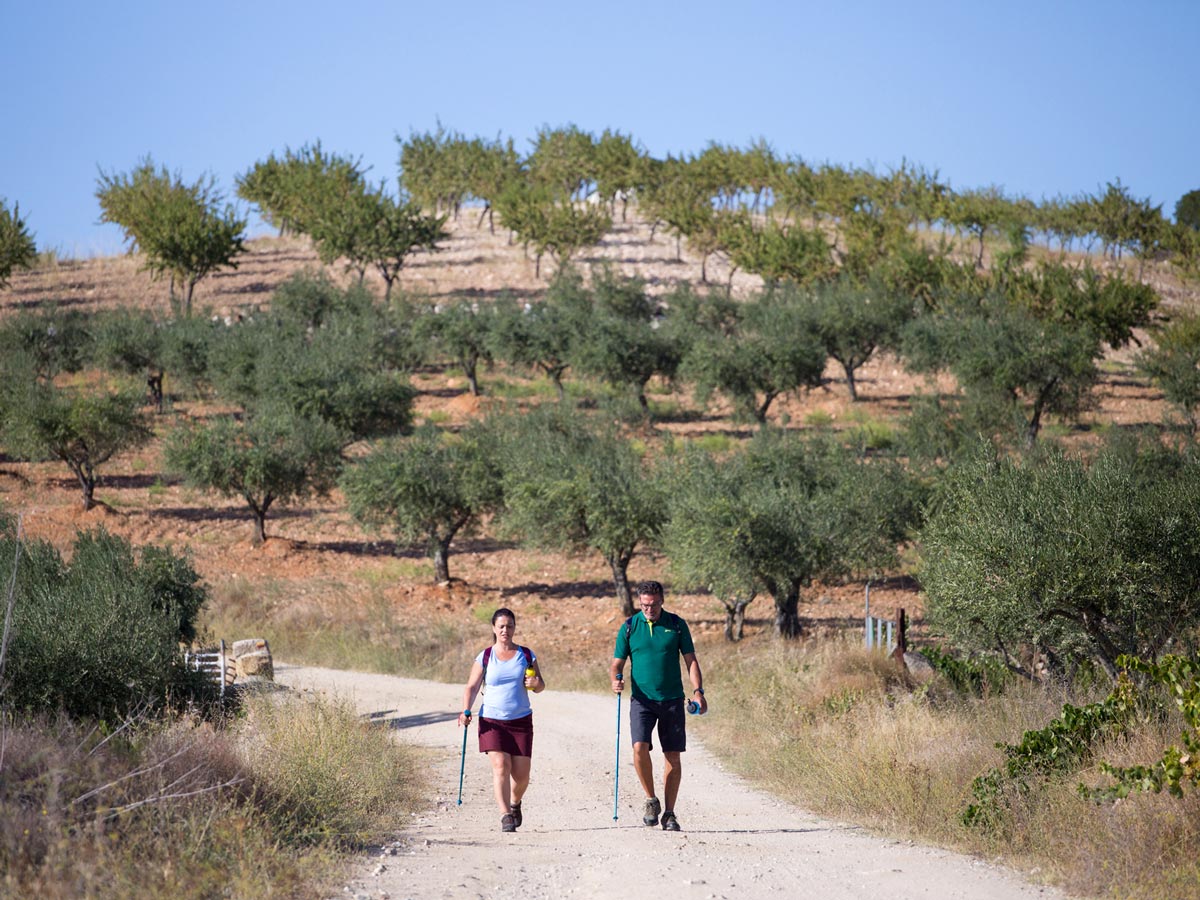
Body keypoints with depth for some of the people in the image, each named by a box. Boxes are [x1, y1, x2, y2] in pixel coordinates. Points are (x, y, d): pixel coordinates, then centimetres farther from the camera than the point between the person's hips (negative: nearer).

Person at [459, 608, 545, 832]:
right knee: (501, 765, -18)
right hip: (492, 721, -2)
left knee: (521, 773, 0)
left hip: (521, 721, 2)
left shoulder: (526, 655, 7)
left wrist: (536, 684, -12)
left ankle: (515, 803, 32)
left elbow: (540, 687, 12)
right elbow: (471, 687, 1)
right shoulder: (484, 658, 2)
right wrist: (466, 711, -15)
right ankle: (505, 816, -18)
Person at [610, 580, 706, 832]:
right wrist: (616, 679, -16)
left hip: (672, 699, 1)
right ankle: (650, 799, 1)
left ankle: (669, 814, 11)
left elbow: (691, 660, 5)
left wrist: (698, 691, -6)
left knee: (672, 756, 2)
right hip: (642, 699, -1)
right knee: (640, 747, -20)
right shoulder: (629, 627, 3)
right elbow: (617, 663, 6)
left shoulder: (676, 625, 4)